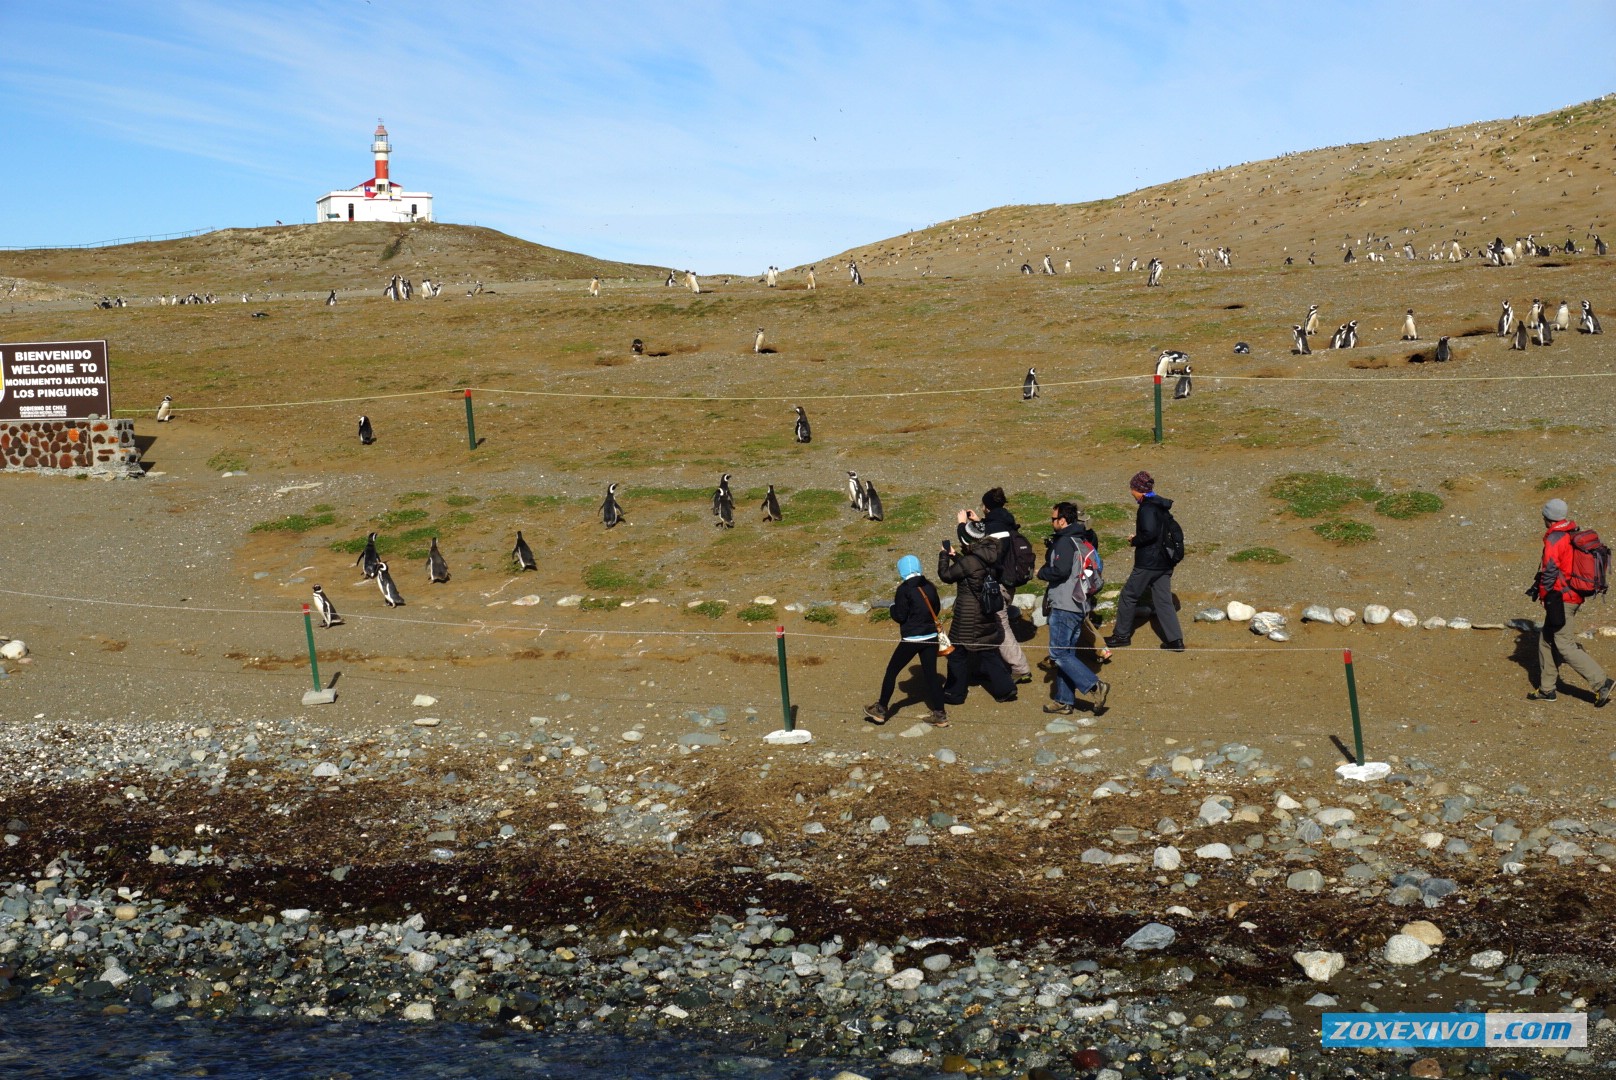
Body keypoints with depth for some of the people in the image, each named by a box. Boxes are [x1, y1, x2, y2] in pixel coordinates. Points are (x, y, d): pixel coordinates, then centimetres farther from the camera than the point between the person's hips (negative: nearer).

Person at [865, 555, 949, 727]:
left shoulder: (904, 590, -13)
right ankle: (940, 715, 9)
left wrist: (894, 605, 6)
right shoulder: (930, 587, 3)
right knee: (931, 674, 10)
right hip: (931, 637, 5)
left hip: (911, 639, -5)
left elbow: (899, 616, -12)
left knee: (892, 671, 9)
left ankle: (880, 710, 14)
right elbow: (936, 609, 14)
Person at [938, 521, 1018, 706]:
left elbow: (946, 575, -12)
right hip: (988, 613, 8)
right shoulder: (990, 556, 0)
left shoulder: (970, 562, -23)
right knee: (989, 650, 17)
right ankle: (1005, 688, 15)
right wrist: (954, 555, 16)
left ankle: (954, 693, 15)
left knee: (958, 652, 6)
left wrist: (944, 555, 1)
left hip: (968, 616, -8)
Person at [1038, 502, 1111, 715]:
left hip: (1064, 607, -10)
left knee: (1059, 653, -8)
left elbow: (1061, 570, -25)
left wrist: (1041, 572, -7)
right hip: (1079, 607, 10)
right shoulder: (1082, 542, 16)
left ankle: (1094, 686, -16)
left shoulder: (1065, 542, -13)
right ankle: (1065, 700, 16)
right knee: (1067, 653, 13)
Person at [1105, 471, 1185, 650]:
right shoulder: (1160, 505, 11)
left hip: (1148, 563, -8)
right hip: (1163, 563, 8)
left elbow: (1149, 533, -28)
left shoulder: (1147, 508, -17)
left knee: (1128, 596, 7)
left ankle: (1122, 635, 18)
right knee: (1163, 600, 9)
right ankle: (1175, 640, 5)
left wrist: (1134, 540, -11)